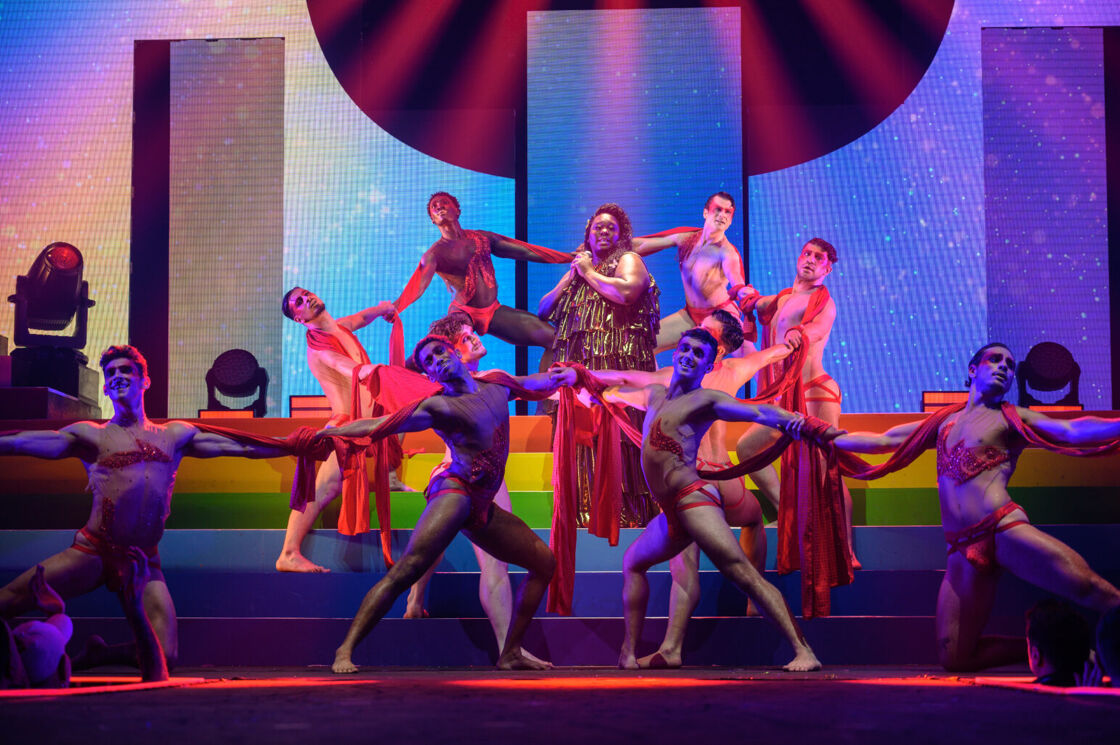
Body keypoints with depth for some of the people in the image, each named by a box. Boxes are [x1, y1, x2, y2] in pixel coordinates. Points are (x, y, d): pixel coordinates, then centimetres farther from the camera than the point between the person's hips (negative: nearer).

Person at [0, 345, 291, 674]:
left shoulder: (175, 435, 17)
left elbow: (239, 447, 16)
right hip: (93, 552, -2)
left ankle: (96, 655, 16)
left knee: (164, 656, -9)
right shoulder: (92, 435, 8)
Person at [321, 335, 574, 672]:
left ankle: (510, 654, 16)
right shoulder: (437, 407, -1)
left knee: (545, 563, 12)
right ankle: (346, 650, -29)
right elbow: (375, 426, 0)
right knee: (405, 571, -24)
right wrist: (322, 433, -4)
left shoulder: (496, 384, 16)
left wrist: (562, 375, 21)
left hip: (482, 507, 8)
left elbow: (534, 383, 37)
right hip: (455, 491, -8)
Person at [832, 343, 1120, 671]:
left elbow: (1071, 431, -3)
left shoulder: (1009, 418, 12)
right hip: (963, 549, 4)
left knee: (1088, 587, -28)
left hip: (1005, 530, -4)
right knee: (953, 658, -2)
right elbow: (883, 440, 29)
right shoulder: (946, 421, 24)